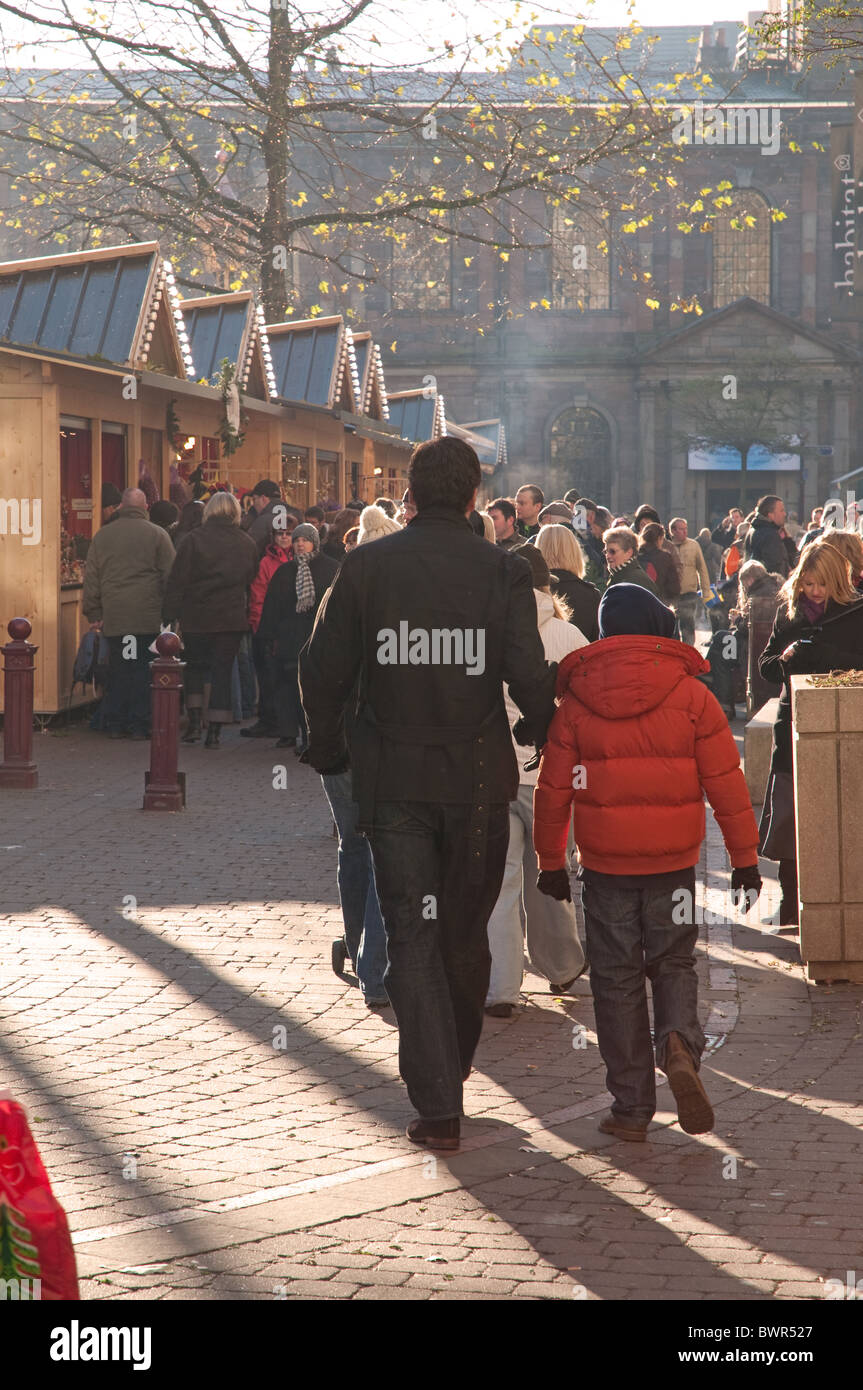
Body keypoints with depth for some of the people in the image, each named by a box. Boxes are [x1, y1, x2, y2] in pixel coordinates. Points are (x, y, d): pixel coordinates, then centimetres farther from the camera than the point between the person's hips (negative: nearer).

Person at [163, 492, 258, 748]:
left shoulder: (192, 540, -7)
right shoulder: (247, 544, 3)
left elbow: (177, 582, -7)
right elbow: (252, 582, 10)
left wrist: (171, 616, -2)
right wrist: (247, 613, 19)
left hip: (196, 618, -2)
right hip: (232, 619, 2)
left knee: (194, 668, 15)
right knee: (222, 672, 5)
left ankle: (194, 723, 6)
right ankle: (215, 731, 2)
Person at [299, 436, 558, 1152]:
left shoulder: (366, 566, -3)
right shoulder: (503, 570, -7)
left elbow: (323, 671, -3)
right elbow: (529, 673, -14)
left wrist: (329, 752, 12)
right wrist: (540, 731, 7)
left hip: (393, 779, 0)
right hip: (478, 780, 0)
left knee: (413, 937, 2)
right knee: (465, 932, 17)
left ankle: (438, 1106, -7)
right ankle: (453, 1064, 34)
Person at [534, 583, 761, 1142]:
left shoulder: (576, 702, 0)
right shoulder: (691, 694, -3)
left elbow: (554, 789, 3)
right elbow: (725, 780, -3)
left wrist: (551, 861, 13)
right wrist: (744, 855, 4)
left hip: (604, 863, 0)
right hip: (673, 861, 0)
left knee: (617, 979, 7)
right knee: (674, 963, 15)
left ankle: (632, 1107, 8)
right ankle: (680, 1043, -15)